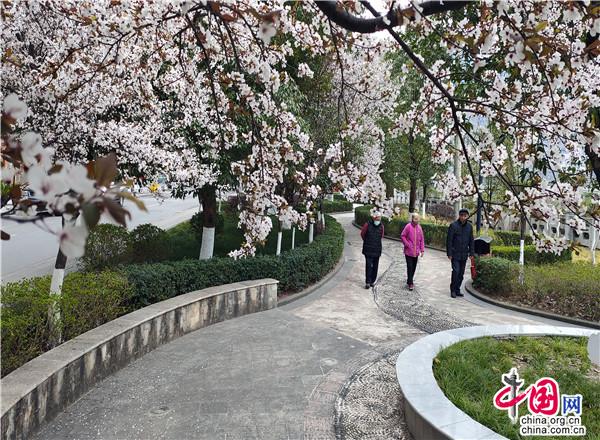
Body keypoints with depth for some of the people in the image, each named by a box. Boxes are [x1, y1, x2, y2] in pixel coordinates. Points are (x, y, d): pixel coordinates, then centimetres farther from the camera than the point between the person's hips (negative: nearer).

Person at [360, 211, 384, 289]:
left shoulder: (381, 226, 2)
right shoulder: (367, 225, -8)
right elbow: (362, 234, 7)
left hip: (377, 250, 3)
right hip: (368, 250, -3)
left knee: (375, 266, 8)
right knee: (368, 266, -7)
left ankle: (372, 281, 20)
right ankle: (367, 282, -4)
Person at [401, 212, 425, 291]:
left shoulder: (419, 227, 6)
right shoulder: (408, 226, -9)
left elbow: (422, 239, 10)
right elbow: (402, 236, -5)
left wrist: (422, 250, 5)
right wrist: (407, 244, -12)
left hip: (416, 252, 5)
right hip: (409, 251, -5)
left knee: (414, 267, 12)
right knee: (410, 267, -5)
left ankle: (409, 281, 27)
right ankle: (410, 283, 1)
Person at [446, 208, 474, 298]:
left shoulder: (469, 226, 5)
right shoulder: (453, 225, -8)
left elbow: (471, 241, 12)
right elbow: (449, 240, -8)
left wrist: (471, 253, 7)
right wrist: (449, 253, -11)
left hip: (464, 254, 4)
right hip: (455, 254, -4)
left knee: (461, 273, 8)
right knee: (456, 271, -10)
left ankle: (457, 290, 19)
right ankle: (453, 290, 4)